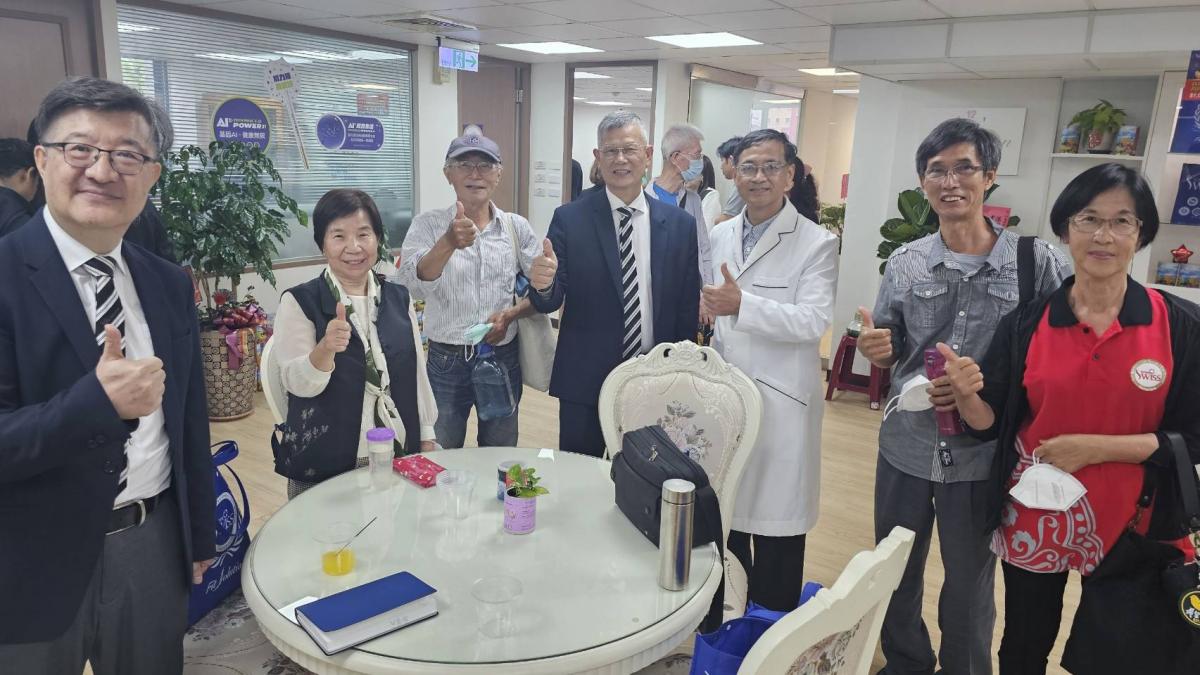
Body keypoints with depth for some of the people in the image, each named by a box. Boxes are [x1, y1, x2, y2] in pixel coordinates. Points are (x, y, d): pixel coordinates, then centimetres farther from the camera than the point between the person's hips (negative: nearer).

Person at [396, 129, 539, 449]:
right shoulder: (428, 225, -4)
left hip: (504, 359, 2)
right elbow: (411, 285, -19)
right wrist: (449, 243, -35)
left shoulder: (517, 227, 2)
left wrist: (511, 314, -15)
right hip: (446, 362, -1)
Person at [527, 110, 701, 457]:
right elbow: (552, 301, -6)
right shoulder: (569, 219, -5)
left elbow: (688, 310, 4)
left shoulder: (680, 224, 0)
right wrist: (543, 285, -28)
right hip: (584, 381, -1)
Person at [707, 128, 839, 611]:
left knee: (775, 516, 4)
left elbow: (814, 320, -21)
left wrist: (742, 305, -31)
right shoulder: (720, 236, 10)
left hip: (780, 400, -5)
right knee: (722, 511, 15)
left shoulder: (816, 243, -9)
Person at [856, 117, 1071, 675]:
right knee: (894, 574, 18)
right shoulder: (904, 264, 0)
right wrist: (877, 350, -15)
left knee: (969, 586, 15)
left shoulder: (1038, 261, -9)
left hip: (984, 453, -3)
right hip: (906, 445, 3)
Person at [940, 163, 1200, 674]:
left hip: (1129, 522, 0)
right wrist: (966, 394, -23)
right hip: (1034, 518, 1)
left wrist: (1095, 447, -19)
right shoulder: (1025, 324, -5)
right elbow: (992, 424, -2)